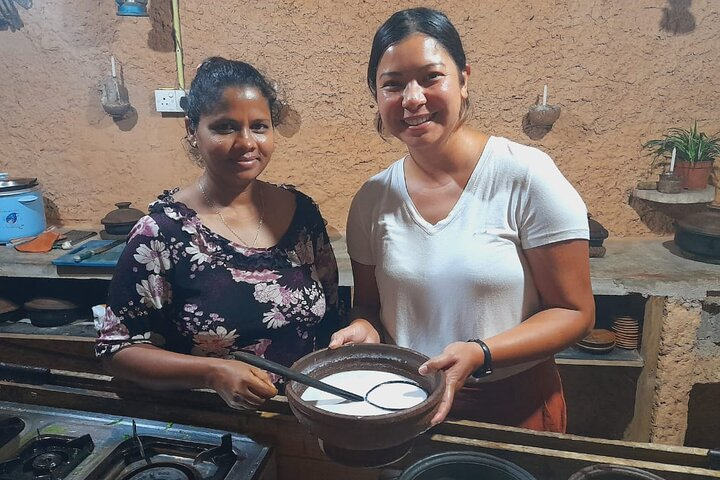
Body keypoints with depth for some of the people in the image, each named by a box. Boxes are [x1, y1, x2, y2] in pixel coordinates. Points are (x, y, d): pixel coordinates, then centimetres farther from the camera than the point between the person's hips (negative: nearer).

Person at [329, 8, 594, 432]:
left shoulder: (526, 177, -18)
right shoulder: (372, 199, -5)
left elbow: (575, 313, -13)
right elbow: (369, 304, 6)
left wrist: (479, 354, -27)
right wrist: (364, 330, -16)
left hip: (518, 407, -3)